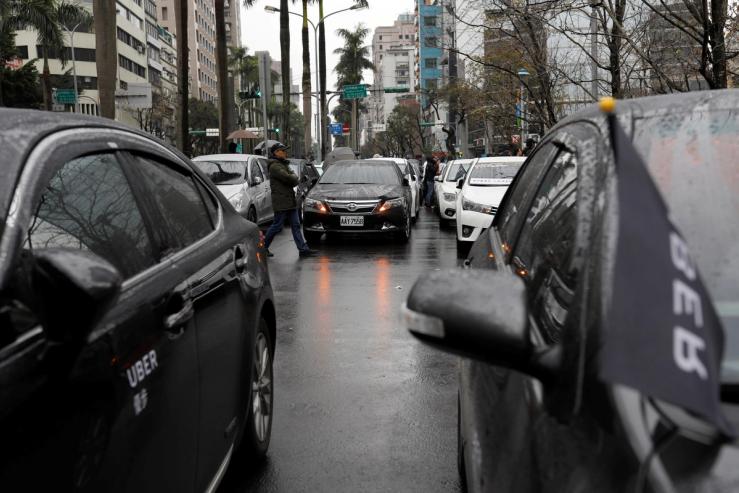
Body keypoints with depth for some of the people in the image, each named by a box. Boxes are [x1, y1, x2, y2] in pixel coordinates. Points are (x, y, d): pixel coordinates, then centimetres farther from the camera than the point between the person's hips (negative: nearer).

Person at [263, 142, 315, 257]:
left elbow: (295, 180, 14)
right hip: (281, 202, -9)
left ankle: (303, 249, 7)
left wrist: (294, 179, -8)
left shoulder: (284, 164, 18)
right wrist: (295, 177, -3)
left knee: (296, 225, 6)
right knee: (276, 226, -3)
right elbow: (287, 178, -23)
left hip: (290, 201, 9)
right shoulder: (274, 166, -13)